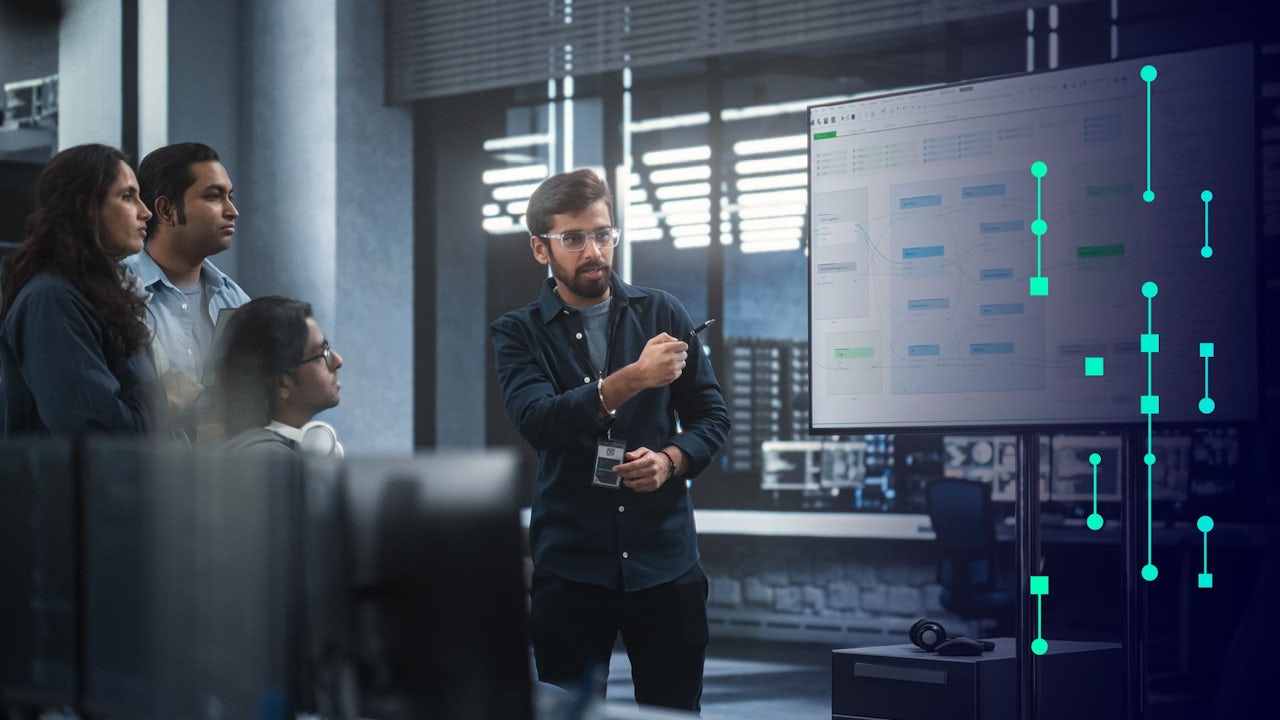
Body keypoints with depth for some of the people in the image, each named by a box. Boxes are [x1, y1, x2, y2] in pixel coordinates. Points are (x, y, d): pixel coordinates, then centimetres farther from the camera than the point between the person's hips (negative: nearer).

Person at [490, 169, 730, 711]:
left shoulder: (661, 313, 8)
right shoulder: (519, 333, 3)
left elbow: (711, 415, 11)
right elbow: (537, 421, -15)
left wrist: (670, 459, -10)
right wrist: (632, 379, -26)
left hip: (664, 559, 1)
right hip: (570, 562, -1)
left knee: (675, 710, 5)